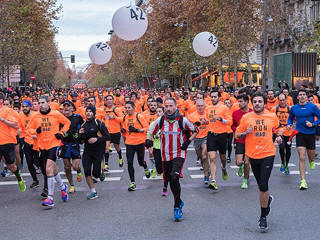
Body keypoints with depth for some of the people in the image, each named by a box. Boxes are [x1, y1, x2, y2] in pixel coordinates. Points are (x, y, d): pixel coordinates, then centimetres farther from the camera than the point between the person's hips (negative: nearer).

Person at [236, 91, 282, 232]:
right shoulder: (246, 117, 0)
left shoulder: (272, 116, 1)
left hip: (268, 154, -2)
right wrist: (246, 133, -14)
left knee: (263, 185, -12)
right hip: (253, 155, 2)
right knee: (261, 185, 16)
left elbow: (278, 128, 21)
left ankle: (263, 217, 2)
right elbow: (237, 134, 5)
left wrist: (279, 137, 2)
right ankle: (268, 199, 51)